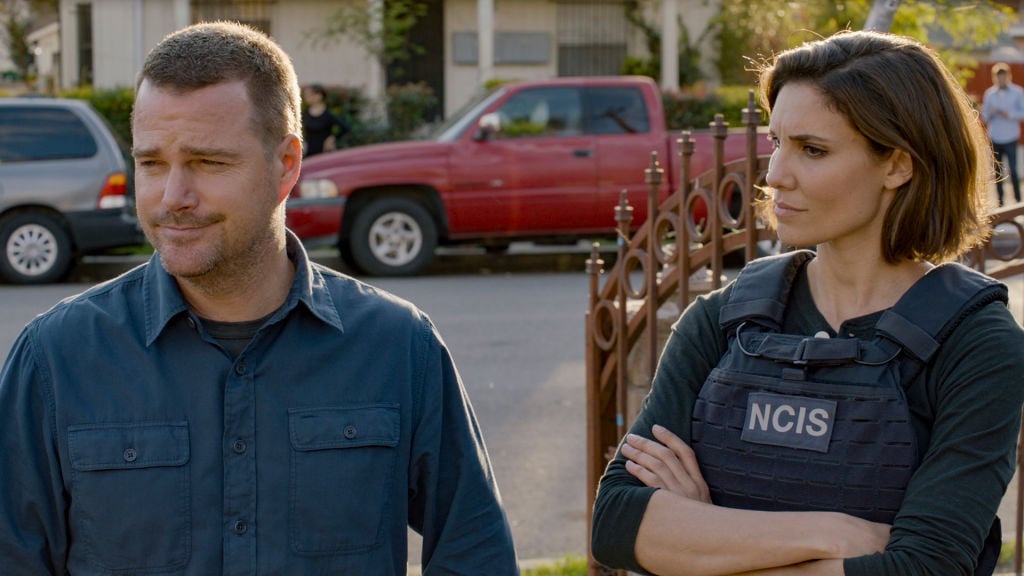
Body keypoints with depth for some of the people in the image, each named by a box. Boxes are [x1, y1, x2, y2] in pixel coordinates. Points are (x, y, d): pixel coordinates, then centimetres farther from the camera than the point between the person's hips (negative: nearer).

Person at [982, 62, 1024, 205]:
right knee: (998, 170, 6)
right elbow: (984, 115, 10)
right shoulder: (989, 93, 7)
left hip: (1010, 138, -3)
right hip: (994, 138, 3)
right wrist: (990, 114, -12)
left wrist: (1009, 114, -15)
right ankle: (1000, 200, 13)